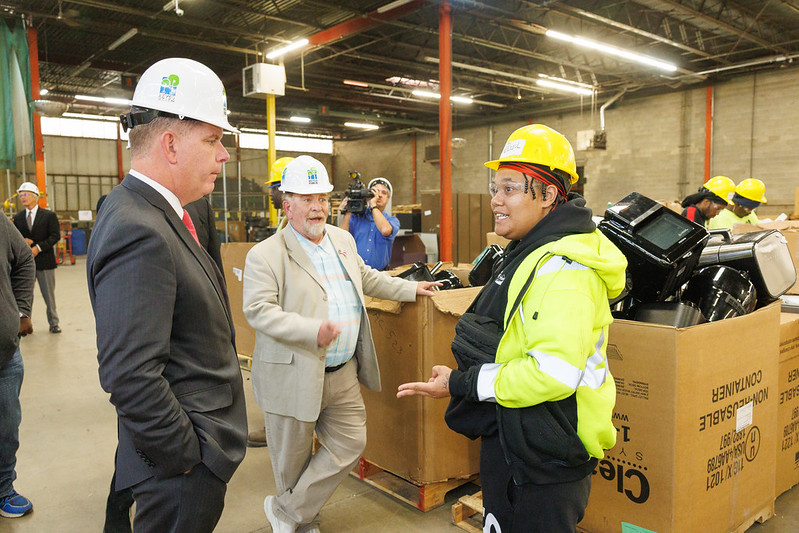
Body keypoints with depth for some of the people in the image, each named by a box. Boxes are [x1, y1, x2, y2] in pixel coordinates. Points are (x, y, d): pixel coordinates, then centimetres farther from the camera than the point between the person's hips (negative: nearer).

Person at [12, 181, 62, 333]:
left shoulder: (49, 215, 1)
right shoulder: (17, 218, 11)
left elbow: (55, 236, -6)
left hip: (44, 260, -3)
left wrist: (38, 247, -16)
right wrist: (22, 242, -11)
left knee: (49, 295, 4)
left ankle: (53, 323, 14)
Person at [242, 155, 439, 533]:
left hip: (343, 374, 6)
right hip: (294, 377, -6)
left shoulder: (343, 240, 11)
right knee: (293, 460, 10)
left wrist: (410, 289, 23)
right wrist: (312, 330, -29)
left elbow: (365, 277, 25)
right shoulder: (265, 255, -11)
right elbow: (258, 311, -19)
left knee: (350, 444, 9)